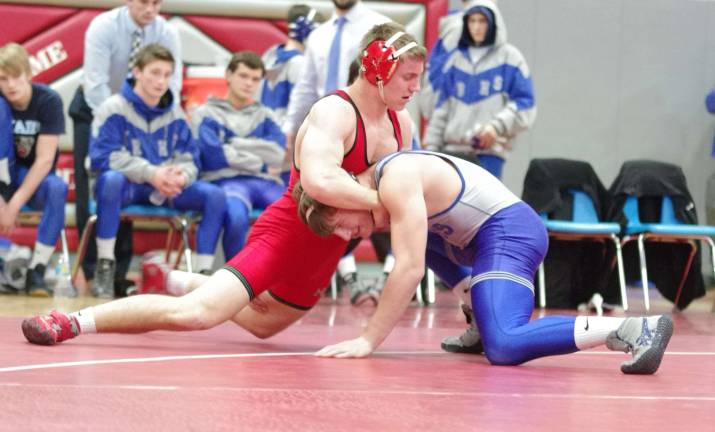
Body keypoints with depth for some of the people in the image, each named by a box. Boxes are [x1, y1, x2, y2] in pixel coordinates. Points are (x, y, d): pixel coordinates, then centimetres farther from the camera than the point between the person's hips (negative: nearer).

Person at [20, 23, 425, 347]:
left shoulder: (401, 123, 1)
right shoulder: (334, 113, -22)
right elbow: (319, 181, -42)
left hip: (320, 255, 9)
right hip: (284, 234, -9)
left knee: (263, 322, 31)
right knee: (195, 313, -25)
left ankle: (180, 283, 47)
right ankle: (75, 322, -15)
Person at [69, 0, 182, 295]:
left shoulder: (166, 34, -17)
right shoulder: (103, 27, -25)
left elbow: (171, 85, -19)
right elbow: (96, 85, -28)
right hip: (94, 107, -3)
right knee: (91, 188, -8)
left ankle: (119, 271, 3)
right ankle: (93, 269, -4)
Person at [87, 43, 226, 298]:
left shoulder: (175, 114, 7)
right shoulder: (114, 108, -6)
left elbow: (189, 159, 6)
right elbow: (103, 157, -16)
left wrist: (182, 176, -21)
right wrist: (151, 173, -25)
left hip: (166, 190, 4)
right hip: (128, 187, -4)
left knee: (215, 195, -16)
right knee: (111, 179, -39)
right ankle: (105, 267, -28)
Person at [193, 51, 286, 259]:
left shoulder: (264, 115, 24)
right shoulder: (207, 114, 12)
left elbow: (278, 154, 5)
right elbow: (213, 156, -5)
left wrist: (236, 144, 1)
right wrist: (257, 161, 4)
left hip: (265, 181, 4)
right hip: (225, 180, -4)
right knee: (237, 215, -39)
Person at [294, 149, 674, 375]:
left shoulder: (396, 182, -17)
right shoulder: (381, 184, 12)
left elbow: (410, 269, -24)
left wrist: (368, 340, -22)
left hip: (509, 231, -11)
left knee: (503, 346, -29)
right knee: (411, 235, 30)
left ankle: (633, 330, -35)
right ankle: (483, 320, 21)